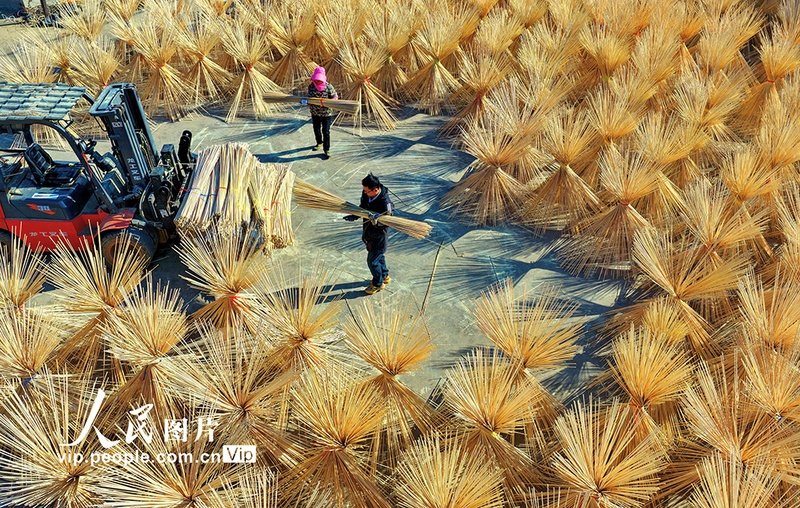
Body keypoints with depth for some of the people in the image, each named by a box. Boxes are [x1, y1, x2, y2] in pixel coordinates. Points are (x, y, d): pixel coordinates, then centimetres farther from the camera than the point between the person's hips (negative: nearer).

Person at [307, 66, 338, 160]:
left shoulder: (328, 87, -17)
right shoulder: (311, 86, -6)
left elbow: (335, 97, -10)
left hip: (327, 113, -4)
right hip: (315, 113, 5)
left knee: (326, 131, -4)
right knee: (316, 129, 21)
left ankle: (327, 150, 6)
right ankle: (319, 143, 47)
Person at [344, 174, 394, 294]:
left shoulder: (385, 203, -32)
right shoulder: (366, 194, -11)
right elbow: (362, 208, 7)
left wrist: (376, 219, -43)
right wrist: (354, 216, -9)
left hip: (379, 235, -8)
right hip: (369, 232, 8)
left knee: (372, 260, 4)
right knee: (378, 255, 26)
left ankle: (378, 283, 28)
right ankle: (384, 276, 49)